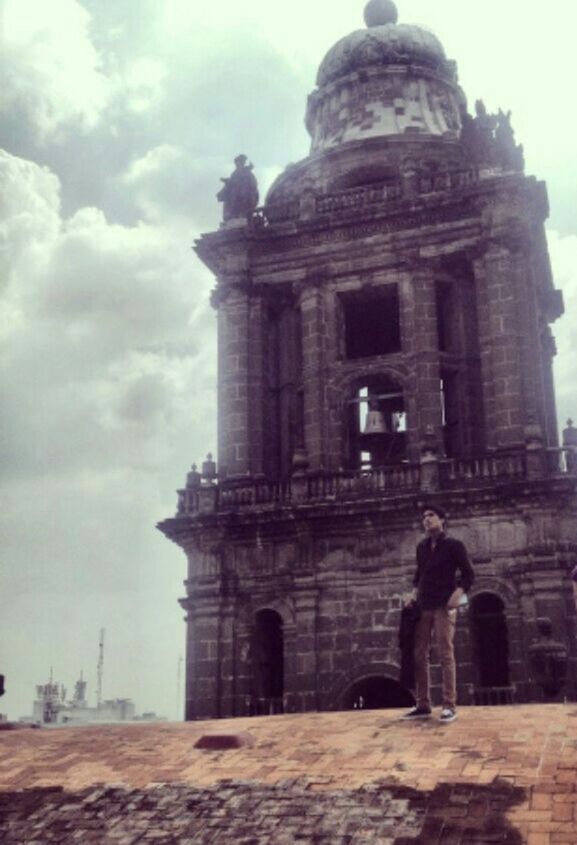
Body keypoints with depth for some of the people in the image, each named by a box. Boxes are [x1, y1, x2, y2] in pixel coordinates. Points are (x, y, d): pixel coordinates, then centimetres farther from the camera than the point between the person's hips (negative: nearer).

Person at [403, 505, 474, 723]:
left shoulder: (454, 546, -1)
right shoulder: (421, 547, 14)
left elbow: (468, 574, -1)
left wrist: (458, 594, -15)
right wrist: (414, 593, 9)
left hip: (444, 607, -6)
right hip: (423, 607, 6)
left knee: (446, 655, -7)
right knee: (419, 655, 3)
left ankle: (449, 706, -4)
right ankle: (423, 705, 10)